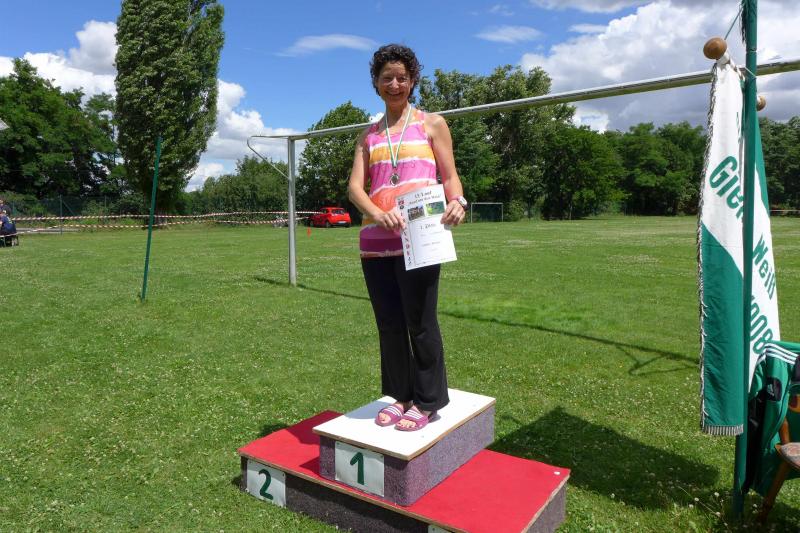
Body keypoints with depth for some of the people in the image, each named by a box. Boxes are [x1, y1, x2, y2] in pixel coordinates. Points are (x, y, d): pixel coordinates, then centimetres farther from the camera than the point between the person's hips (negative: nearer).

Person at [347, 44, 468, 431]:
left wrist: (456, 202, -17)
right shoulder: (368, 135, 19)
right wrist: (377, 214, -15)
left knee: (420, 321, -1)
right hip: (375, 241, 4)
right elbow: (355, 186, 6)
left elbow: (450, 174, 7)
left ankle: (427, 400, 14)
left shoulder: (431, 124, 12)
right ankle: (399, 395, 24)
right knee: (389, 323, 9)